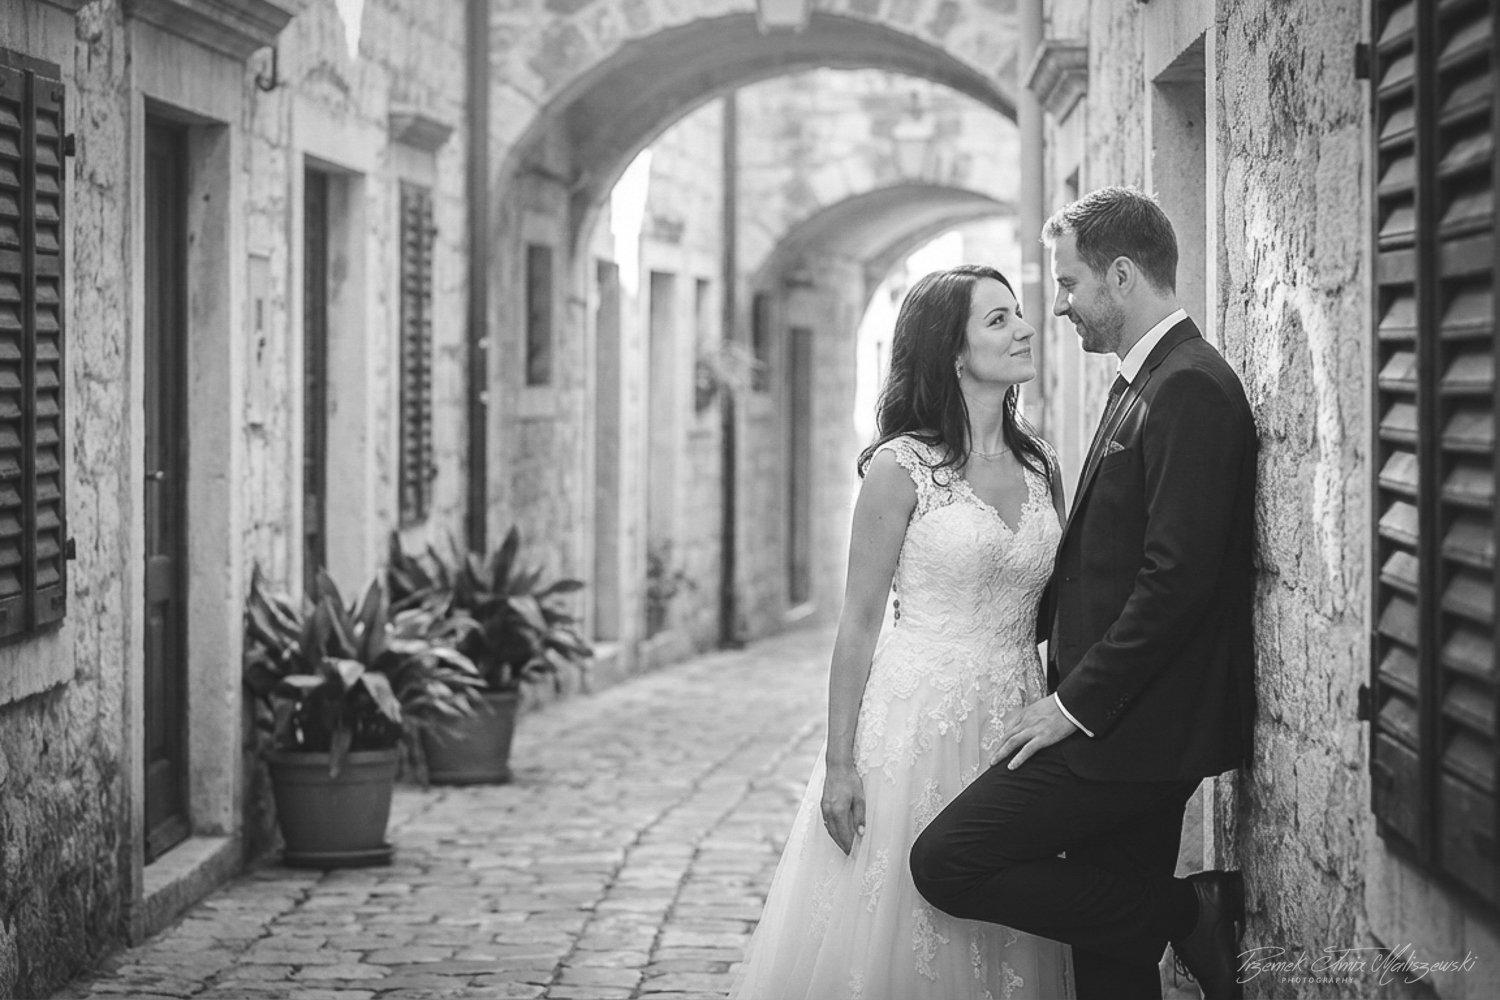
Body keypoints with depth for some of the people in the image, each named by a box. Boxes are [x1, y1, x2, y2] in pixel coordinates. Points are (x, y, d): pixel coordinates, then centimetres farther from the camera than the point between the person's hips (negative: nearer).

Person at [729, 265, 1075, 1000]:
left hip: (1017, 730, 5)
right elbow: (858, 622, -7)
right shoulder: (901, 468, -8)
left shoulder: (1041, 467, 8)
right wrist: (839, 764, -10)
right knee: (899, 937, 0)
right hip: (919, 720, -5)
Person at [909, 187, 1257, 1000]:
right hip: (1118, 720, 10)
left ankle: (1186, 915, -3)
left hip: (1131, 727, -10)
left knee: (946, 863, -12)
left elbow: (1178, 576, -22)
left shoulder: (1191, 389, -16)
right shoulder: (1143, 382, 16)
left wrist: (1078, 703, -18)